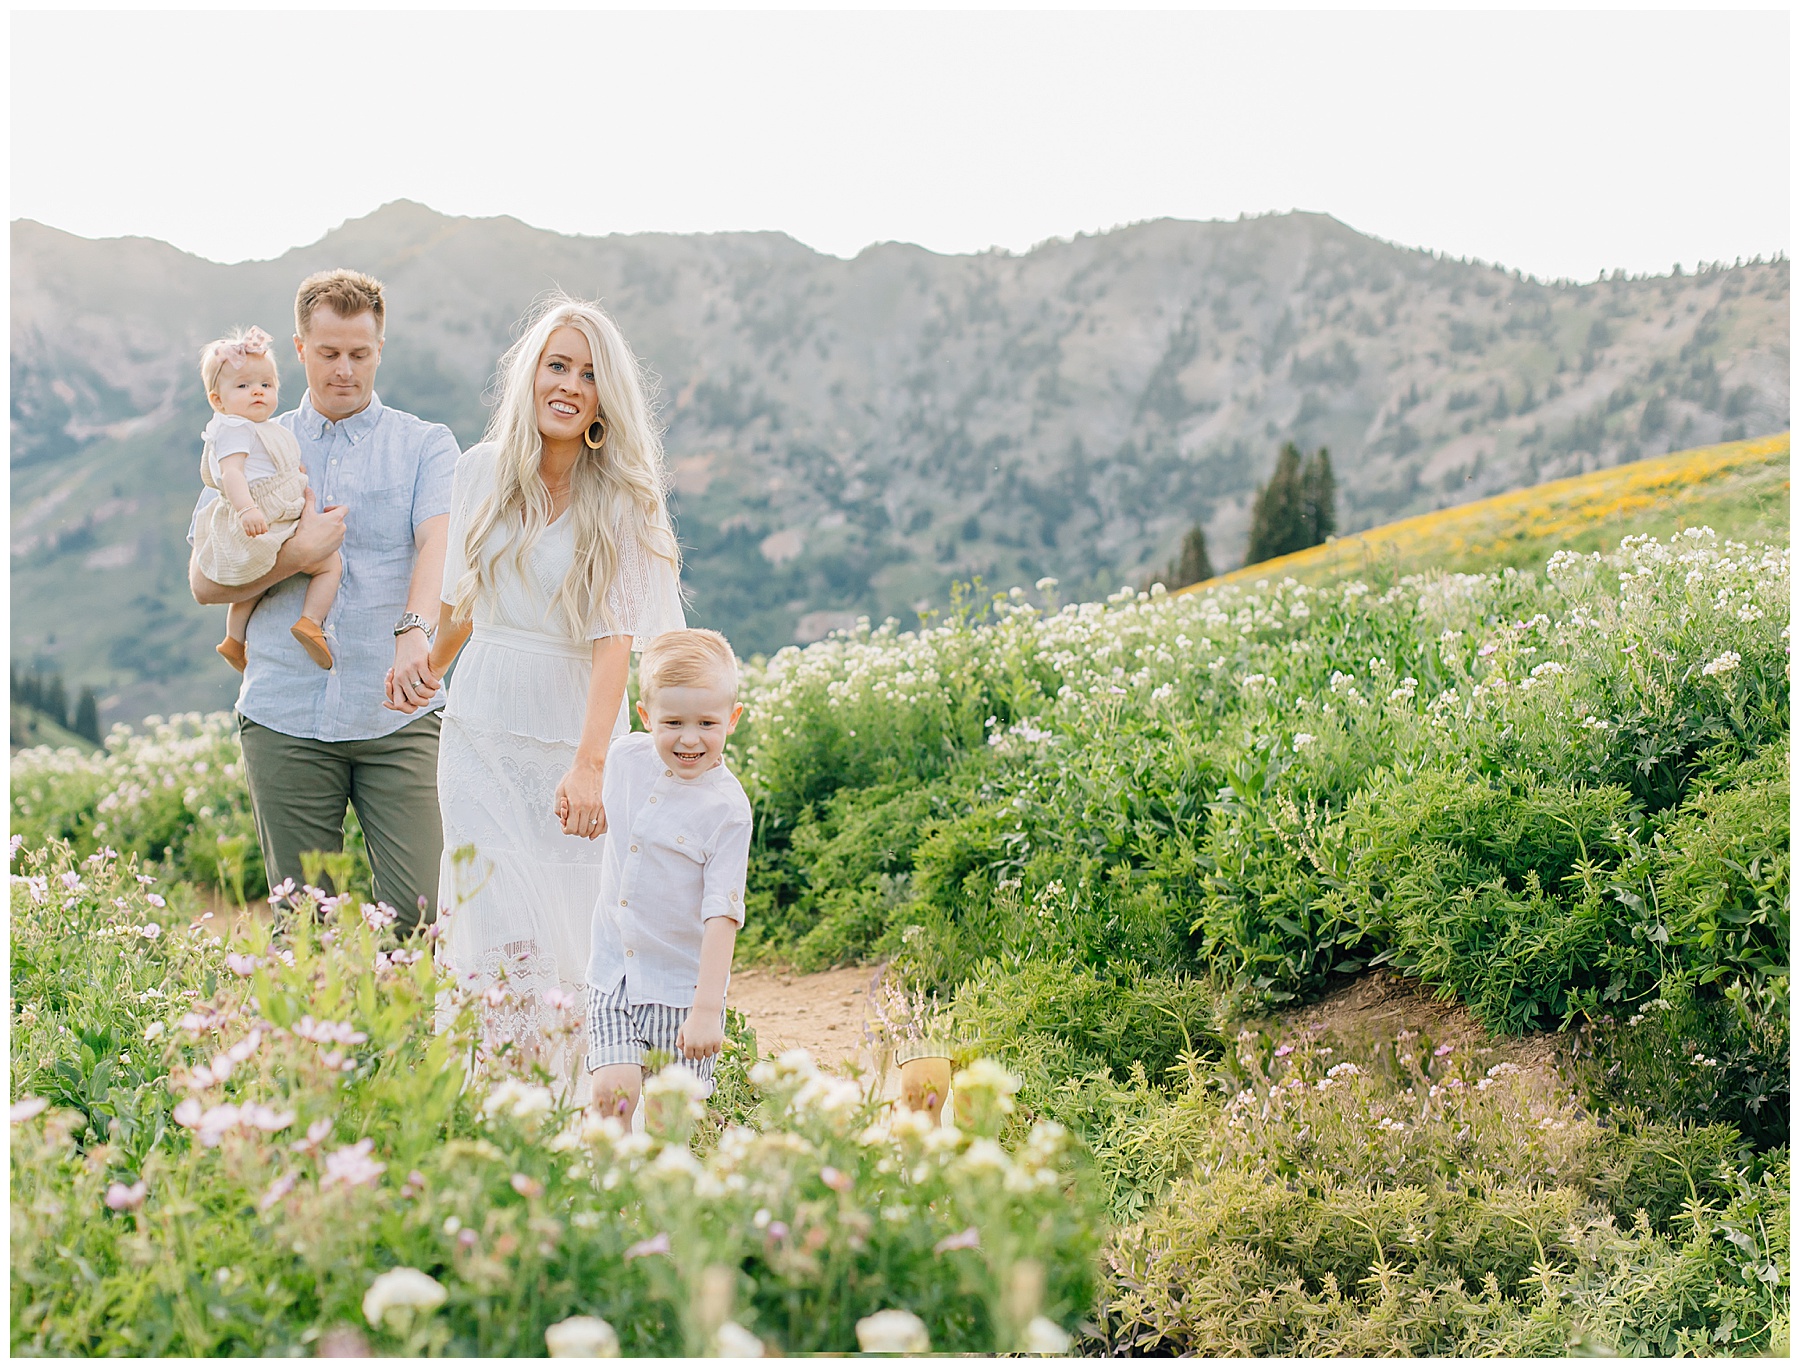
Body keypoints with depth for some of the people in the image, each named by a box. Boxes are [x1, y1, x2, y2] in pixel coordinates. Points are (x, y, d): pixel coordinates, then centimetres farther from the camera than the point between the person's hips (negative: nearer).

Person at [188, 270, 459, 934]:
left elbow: (437, 544, -11)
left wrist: (416, 630, -30)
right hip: (284, 720, 2)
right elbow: (204, 579, 8)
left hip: (397, 715, -2)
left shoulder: (425, 445, 8)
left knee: (421, 911, -9)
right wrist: (297, 554, -8)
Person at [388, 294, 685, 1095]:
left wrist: (589, 765, -27)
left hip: (572, 736, -2)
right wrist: (432, 667, 33)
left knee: (570, 935, 0)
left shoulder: (620, 501, -7)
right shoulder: (483, 470, 3)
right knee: (500, 935, -7)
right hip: (481, 734, 2)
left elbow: (615, 641, -16)